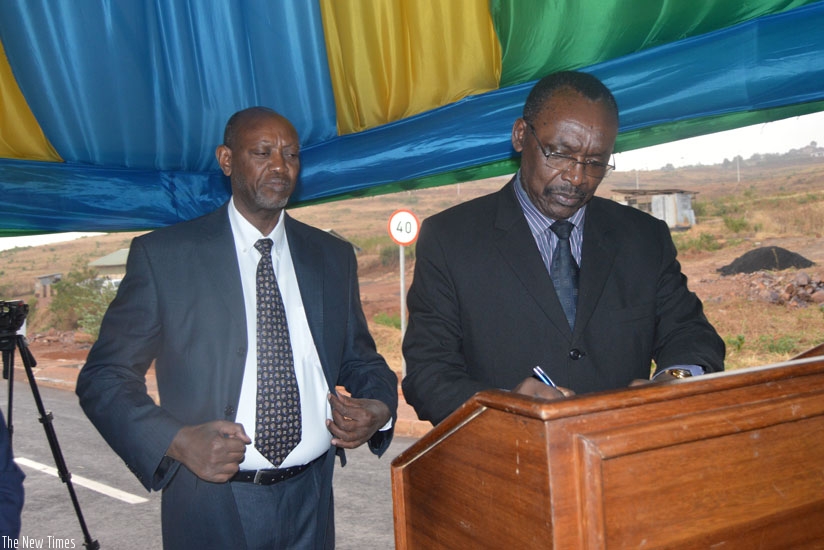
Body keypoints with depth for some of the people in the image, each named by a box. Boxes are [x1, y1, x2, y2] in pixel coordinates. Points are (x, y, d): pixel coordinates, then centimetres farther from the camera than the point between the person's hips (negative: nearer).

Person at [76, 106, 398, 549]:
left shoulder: (333, 256, 5)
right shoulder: (162, 255, -6)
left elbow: (361, 361, 12)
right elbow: (103, 378, -5)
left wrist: (379, 406, -9)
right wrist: (177, 441, -20)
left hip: (310, 501, 4)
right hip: (213, 508, -3)